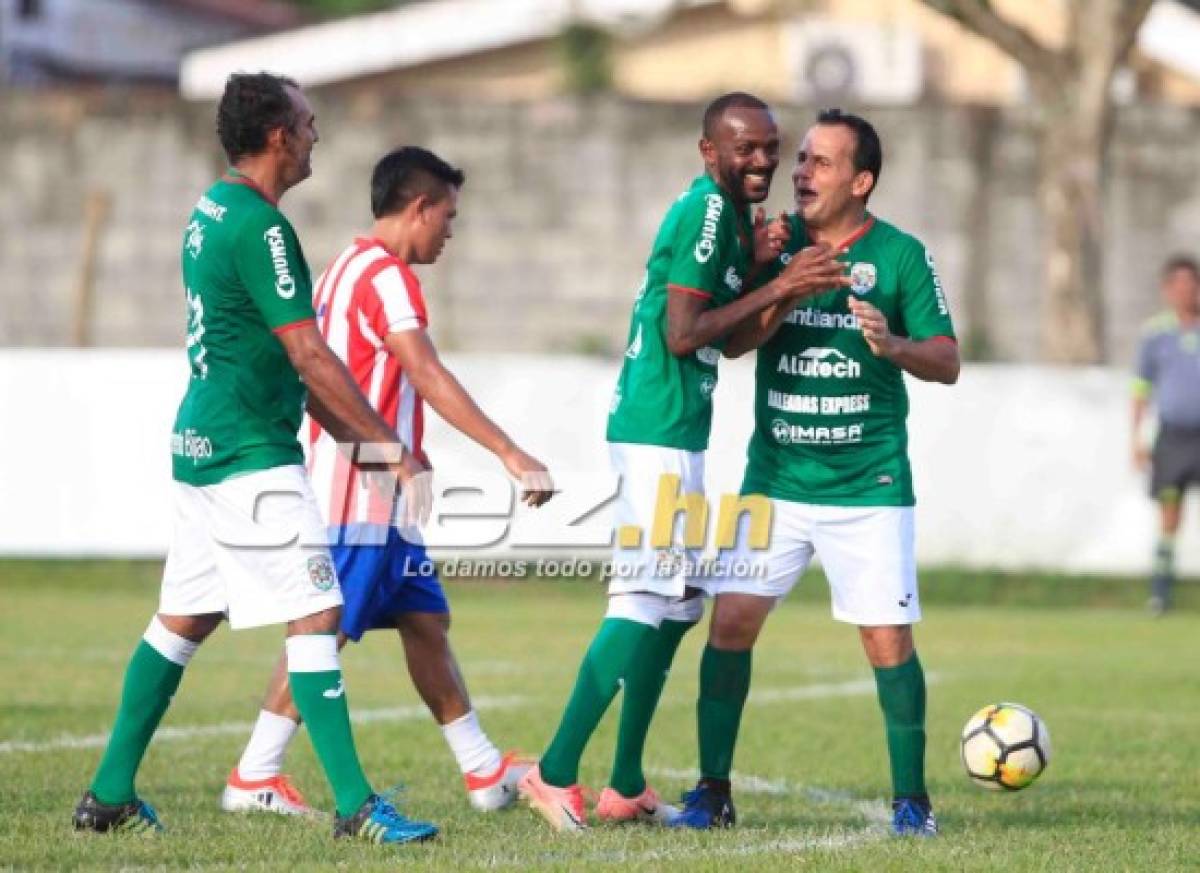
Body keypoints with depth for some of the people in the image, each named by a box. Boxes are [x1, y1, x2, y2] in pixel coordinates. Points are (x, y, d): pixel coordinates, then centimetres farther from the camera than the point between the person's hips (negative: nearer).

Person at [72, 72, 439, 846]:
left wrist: (351, 434, 20)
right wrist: (394, 448, -13)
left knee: (183, 620, 15)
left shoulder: (212, 210, 14)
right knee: (317, 616, -9)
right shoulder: (258, 225, -16)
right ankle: (355, 806, -11)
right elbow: (309, 357, -18)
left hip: (205, 446, 10)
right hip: (252, 455, -10)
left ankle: (111, 794, 19)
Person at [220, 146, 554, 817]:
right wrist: (511, 453, -29)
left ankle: (486, 771, 17)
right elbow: (428, 377, -25)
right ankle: (254, 778, -5)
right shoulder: (384, 275, -15)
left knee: (427, 622, 12)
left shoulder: (351, 267, 17)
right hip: (362, 494, -10)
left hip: (380, 495, 10)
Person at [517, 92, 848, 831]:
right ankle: (556, 773, -12)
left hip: (677, 433, 10)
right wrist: (775, 289, -16)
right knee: (649, 602, -13)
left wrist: (757, 266, 4)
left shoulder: (729, 215, 17)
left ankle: (626, 787, 18)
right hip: (659, 431, -10)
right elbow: (683, 334, -19)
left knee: (676, 605, 13)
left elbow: (733, 336, 19)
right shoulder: (706, 211, -13)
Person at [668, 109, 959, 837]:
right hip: (776, 478, 3)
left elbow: (948, 361, -3)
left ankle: (912, 798, 9)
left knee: (889, 640, -5)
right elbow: (728, 340, -1)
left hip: (870, 484, -3)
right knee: (731, 621, -5)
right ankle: (714, 790, 6)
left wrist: (893, 344, -23)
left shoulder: (901, 256, -4)